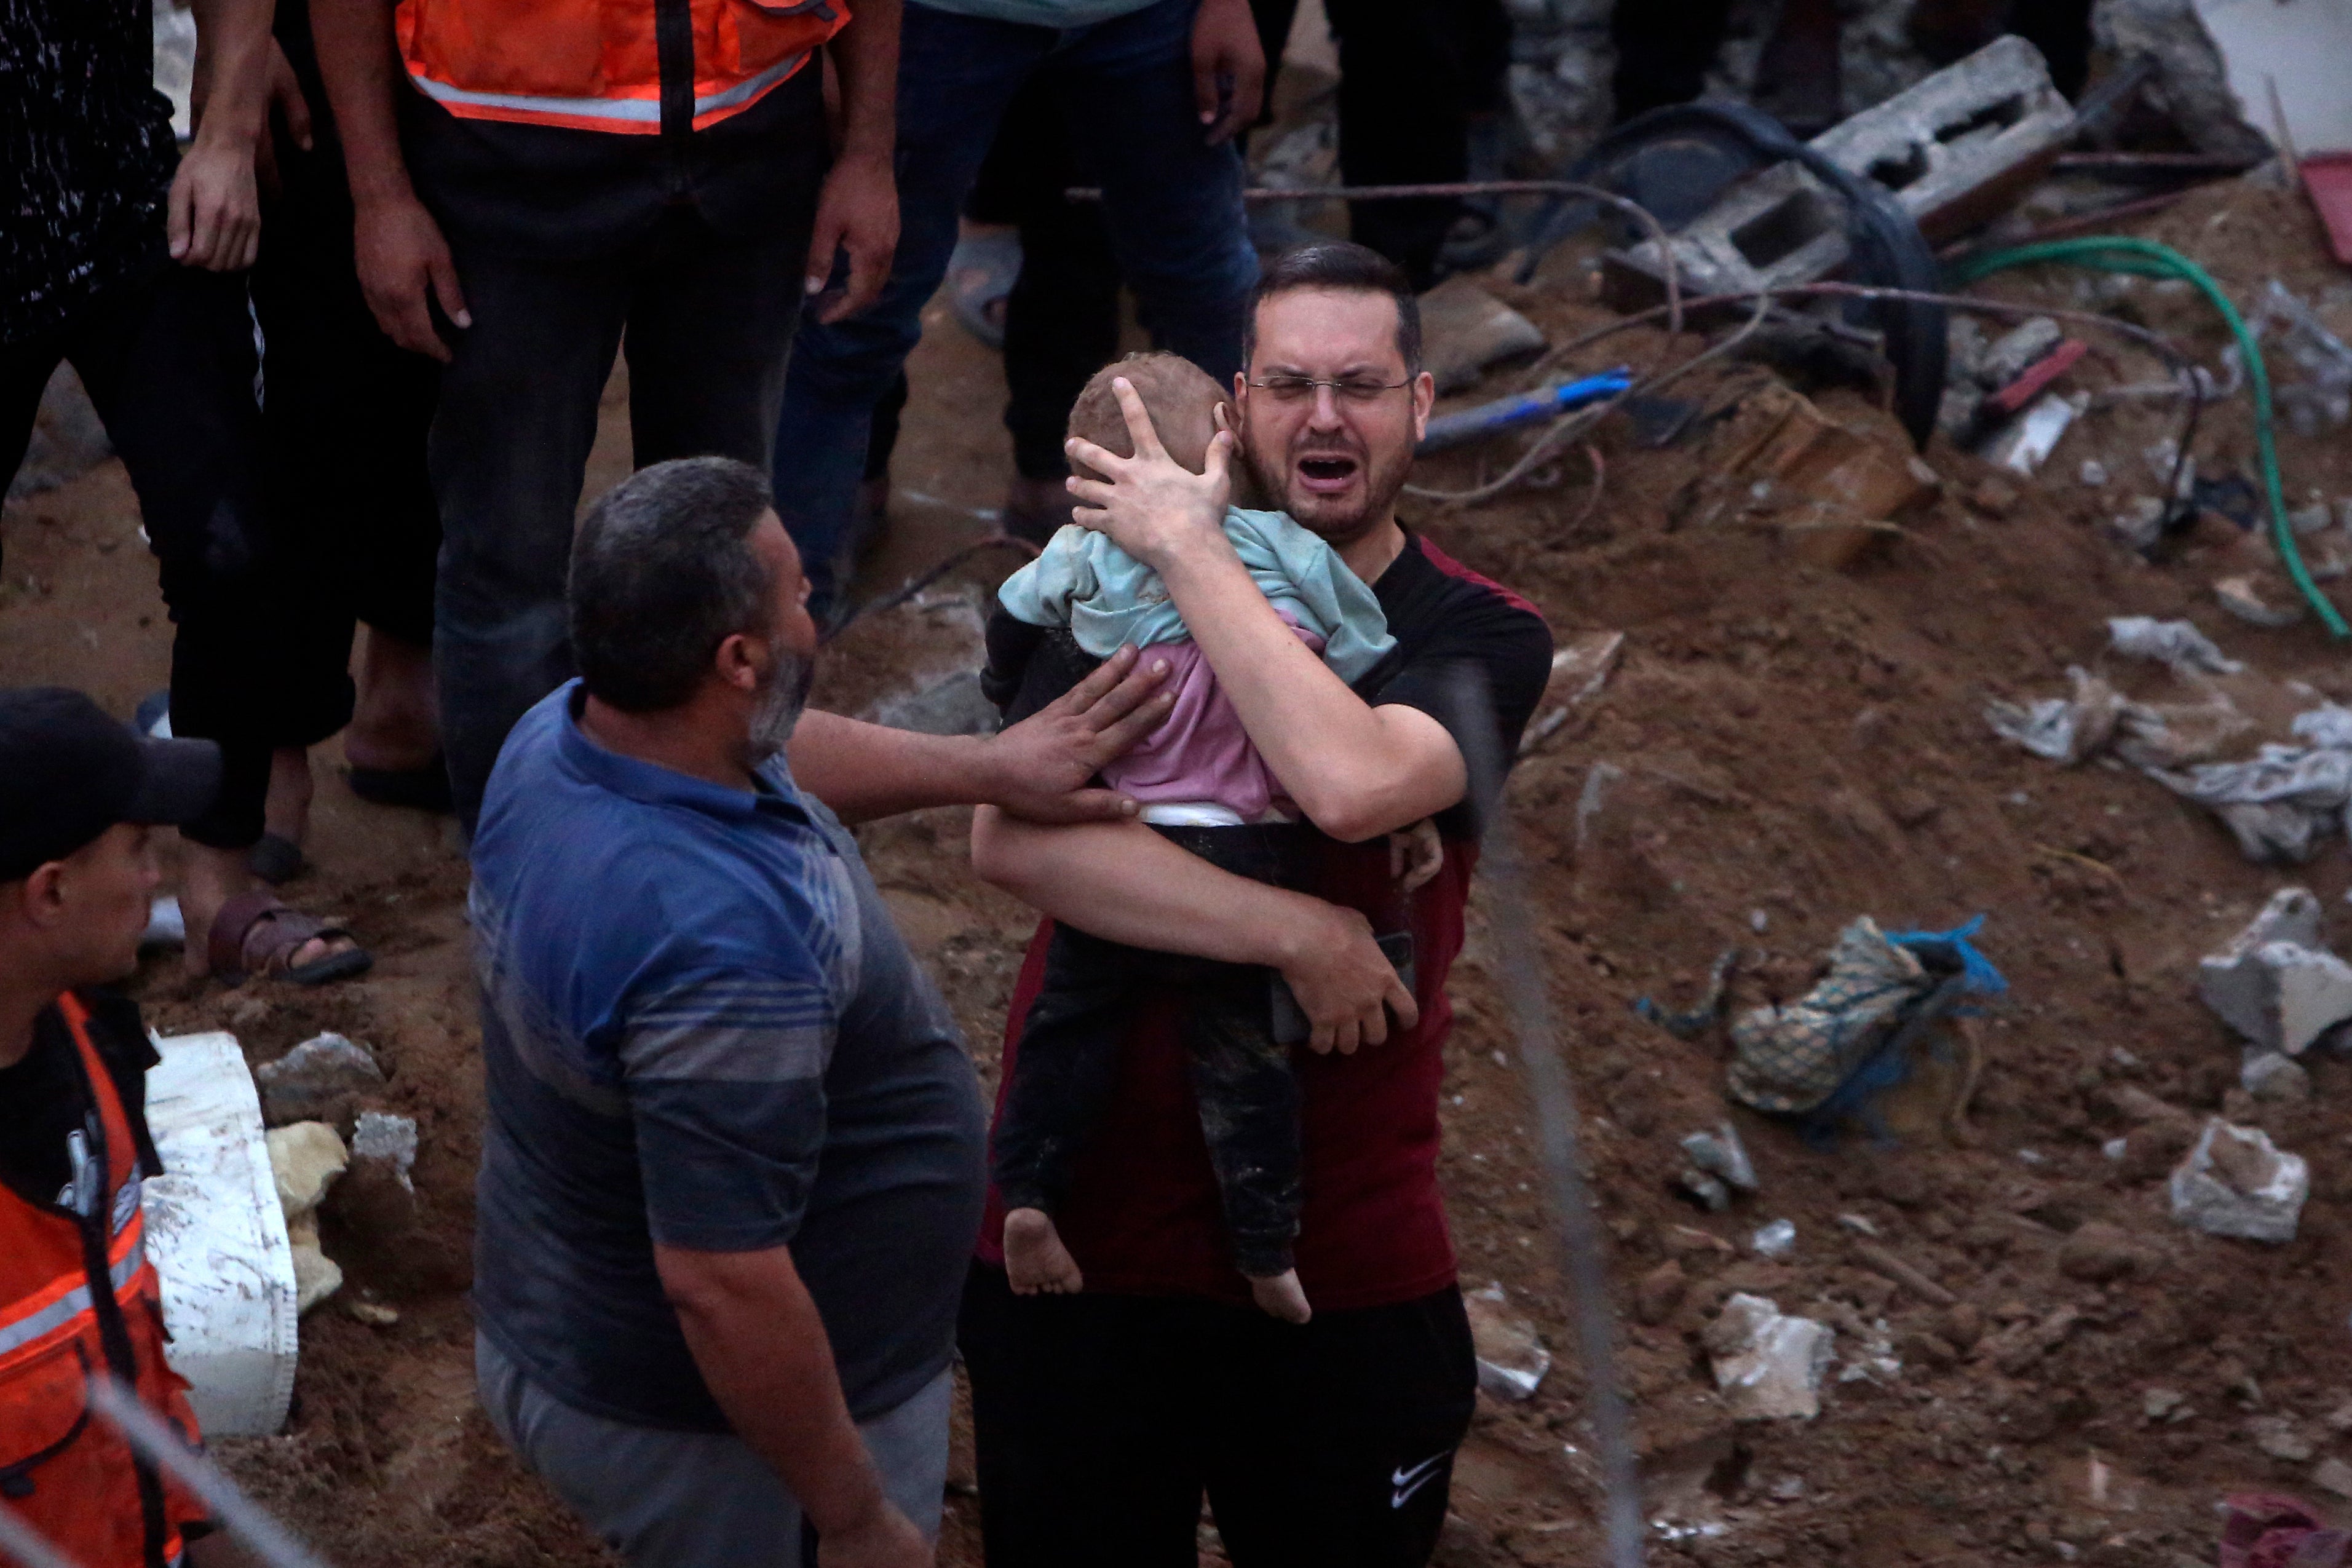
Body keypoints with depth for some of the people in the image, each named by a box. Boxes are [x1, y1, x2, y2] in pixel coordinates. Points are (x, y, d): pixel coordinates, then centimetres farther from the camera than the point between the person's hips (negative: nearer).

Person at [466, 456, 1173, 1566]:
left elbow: (771, 757, 14)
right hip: (719, 1435, -9)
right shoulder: (716, 945, -38)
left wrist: (986, 768, 12)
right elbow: (721, 1288, -35)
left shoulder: (563, 731, -9)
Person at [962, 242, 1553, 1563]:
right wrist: (1298, 935, -24)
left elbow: (1353, 784, -27)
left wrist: (1194, 547, -19)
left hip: (1349, 1276, -1)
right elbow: (1013, 835, -18)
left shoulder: (1483, 641, -4)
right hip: (1085, 1245, 1)